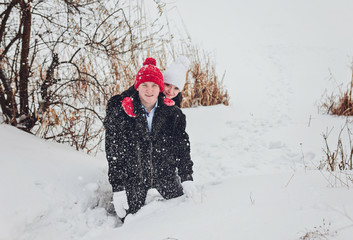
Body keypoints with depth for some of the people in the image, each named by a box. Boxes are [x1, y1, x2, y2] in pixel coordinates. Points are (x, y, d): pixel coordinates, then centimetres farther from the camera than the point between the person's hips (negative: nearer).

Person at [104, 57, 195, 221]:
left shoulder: (172, 113, -5)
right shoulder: (120, 113, -11)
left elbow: (182, 147, 4)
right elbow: (113, 154, -9)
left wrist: (187, 179, -1)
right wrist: (118, 189, -11)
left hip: (166, 175, 2)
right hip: (133, 178, -2)